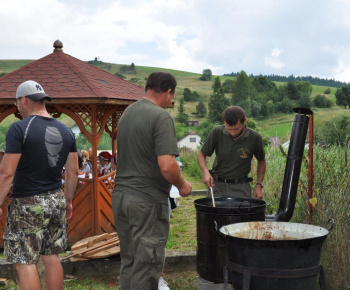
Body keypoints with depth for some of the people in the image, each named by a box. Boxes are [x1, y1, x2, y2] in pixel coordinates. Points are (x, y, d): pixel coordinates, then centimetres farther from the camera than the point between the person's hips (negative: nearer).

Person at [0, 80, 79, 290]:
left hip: (28, 204, -6)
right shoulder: (65, 131, 6)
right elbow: (73, 171, 9)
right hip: (56, 201, 6)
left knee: (25, 263, 2)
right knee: (52, 257, 15)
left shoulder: (19, 128, -13)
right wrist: (68, 200, 20)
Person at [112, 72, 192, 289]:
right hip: (147, 201, -8)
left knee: (128, 263, 16)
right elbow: (167, 166, -24)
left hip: (121, 196, 8)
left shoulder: (127, 113, 12)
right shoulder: (161, 117, -14)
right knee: (146, 266, 1)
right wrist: (182, 185, -4)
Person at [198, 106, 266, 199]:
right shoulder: (217, 132, -10)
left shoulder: (254, 138, -10)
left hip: (240, 187, -1)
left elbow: (261, 161, 8)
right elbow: (201, 155, 1)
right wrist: (205, 172, -17)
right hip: (216, 184, 1)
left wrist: (259, 186, 2)